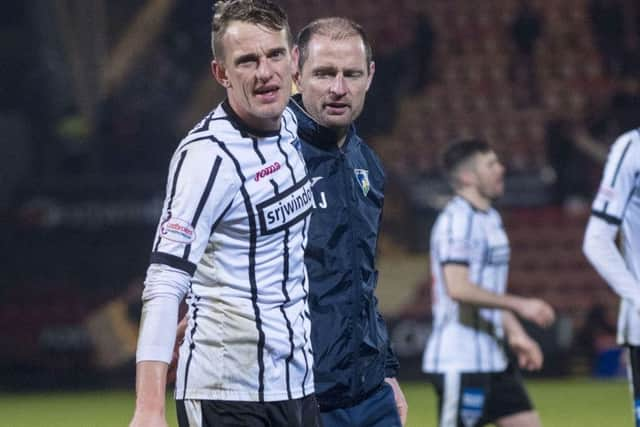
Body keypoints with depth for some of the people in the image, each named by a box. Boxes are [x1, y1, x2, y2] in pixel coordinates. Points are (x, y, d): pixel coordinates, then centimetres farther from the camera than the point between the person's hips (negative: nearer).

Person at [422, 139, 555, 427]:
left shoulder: (489, 219, 17)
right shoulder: (456, 221, -14)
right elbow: (458, 288, -25)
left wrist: (516, 334, 13)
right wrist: (520, 305, -22)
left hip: (492, 358, 10)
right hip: (459, 361, -10)